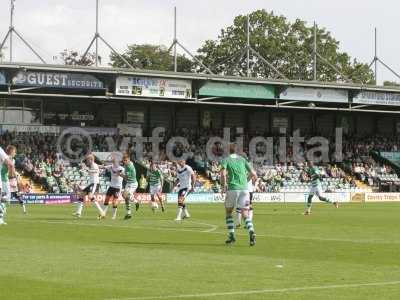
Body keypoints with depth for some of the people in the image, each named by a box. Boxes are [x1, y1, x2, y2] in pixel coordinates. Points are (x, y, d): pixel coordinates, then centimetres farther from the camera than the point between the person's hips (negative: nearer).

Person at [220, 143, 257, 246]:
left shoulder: (226, 160, 3)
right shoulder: (242, 159, 14)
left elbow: (223, 174, -15)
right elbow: (253, 174, 11)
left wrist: (223, 185, 0)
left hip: (232, 188, -2)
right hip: (244, 188, 2)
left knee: (228, 212, 17)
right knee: (245, 214, 1)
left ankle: (231, 236, 10)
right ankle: (251, 232, -25)